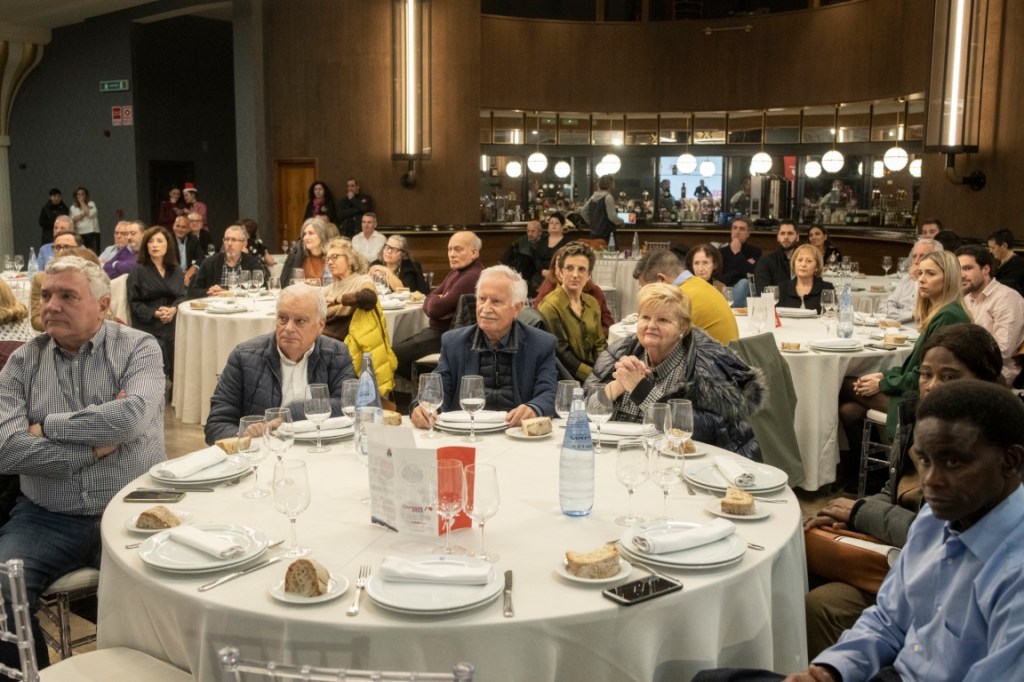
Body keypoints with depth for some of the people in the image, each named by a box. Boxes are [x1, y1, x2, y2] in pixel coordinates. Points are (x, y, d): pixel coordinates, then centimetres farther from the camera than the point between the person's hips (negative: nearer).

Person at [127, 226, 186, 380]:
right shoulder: (138, 270, 2)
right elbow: (134, 302, -3)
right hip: (148, 329, -4)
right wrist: (154, 313, -18)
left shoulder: (176, 271, 17)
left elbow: (182, 296, 8)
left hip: (173, 327, 4)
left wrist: (173, 309, -14)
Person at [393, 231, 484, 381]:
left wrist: (438, 299, 0)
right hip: (436, 330, 11)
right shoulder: (457, 272, 14)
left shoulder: (471, 277, -22)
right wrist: (439, 300, -13)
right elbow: (428, 302, 10)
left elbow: (436, 309, -23)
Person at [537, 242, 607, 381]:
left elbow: (599, 344, 13)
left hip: (593, 372, 7)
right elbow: (561, 355, -13)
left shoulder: (592, 303, 10)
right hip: (566, 379, -6)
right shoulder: (550, 306, -11)